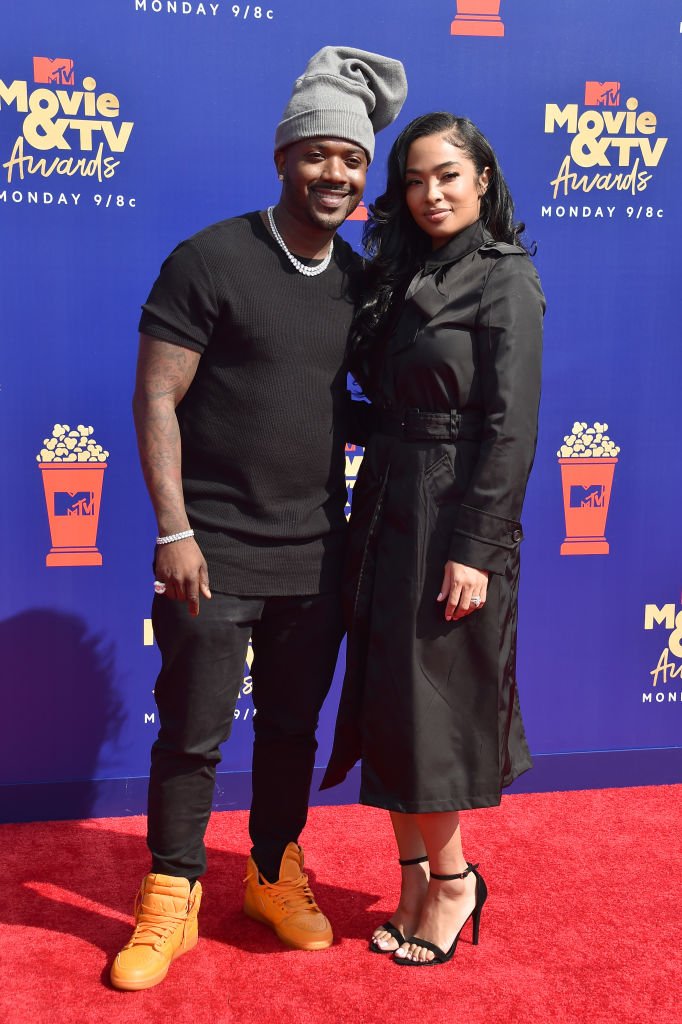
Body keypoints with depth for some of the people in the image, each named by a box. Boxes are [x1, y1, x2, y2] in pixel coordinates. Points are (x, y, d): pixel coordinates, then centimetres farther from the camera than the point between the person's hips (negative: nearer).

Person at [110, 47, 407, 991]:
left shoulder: (358, 276, 8)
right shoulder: (212, 260, -9)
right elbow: (156, 396, -11)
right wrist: (174, 528, -16)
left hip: (317, 551, 5)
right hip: (214, 550, -5)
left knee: (292, 727, 16)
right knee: (192, 732, 5)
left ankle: (276, 875, 35)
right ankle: (172, 898, 22)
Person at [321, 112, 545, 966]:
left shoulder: (504, 279, -7)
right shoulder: (397, 273, 13)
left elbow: (510, 428, -14)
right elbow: (381, 395, 12)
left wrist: (475, 550, -18)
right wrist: (369, 520, 3)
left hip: (452, 521, -7)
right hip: (384, 512, 7)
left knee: (434, 700, 1)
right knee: (388, 698, 11)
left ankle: (452, 879, 22)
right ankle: (416, 877, 26)